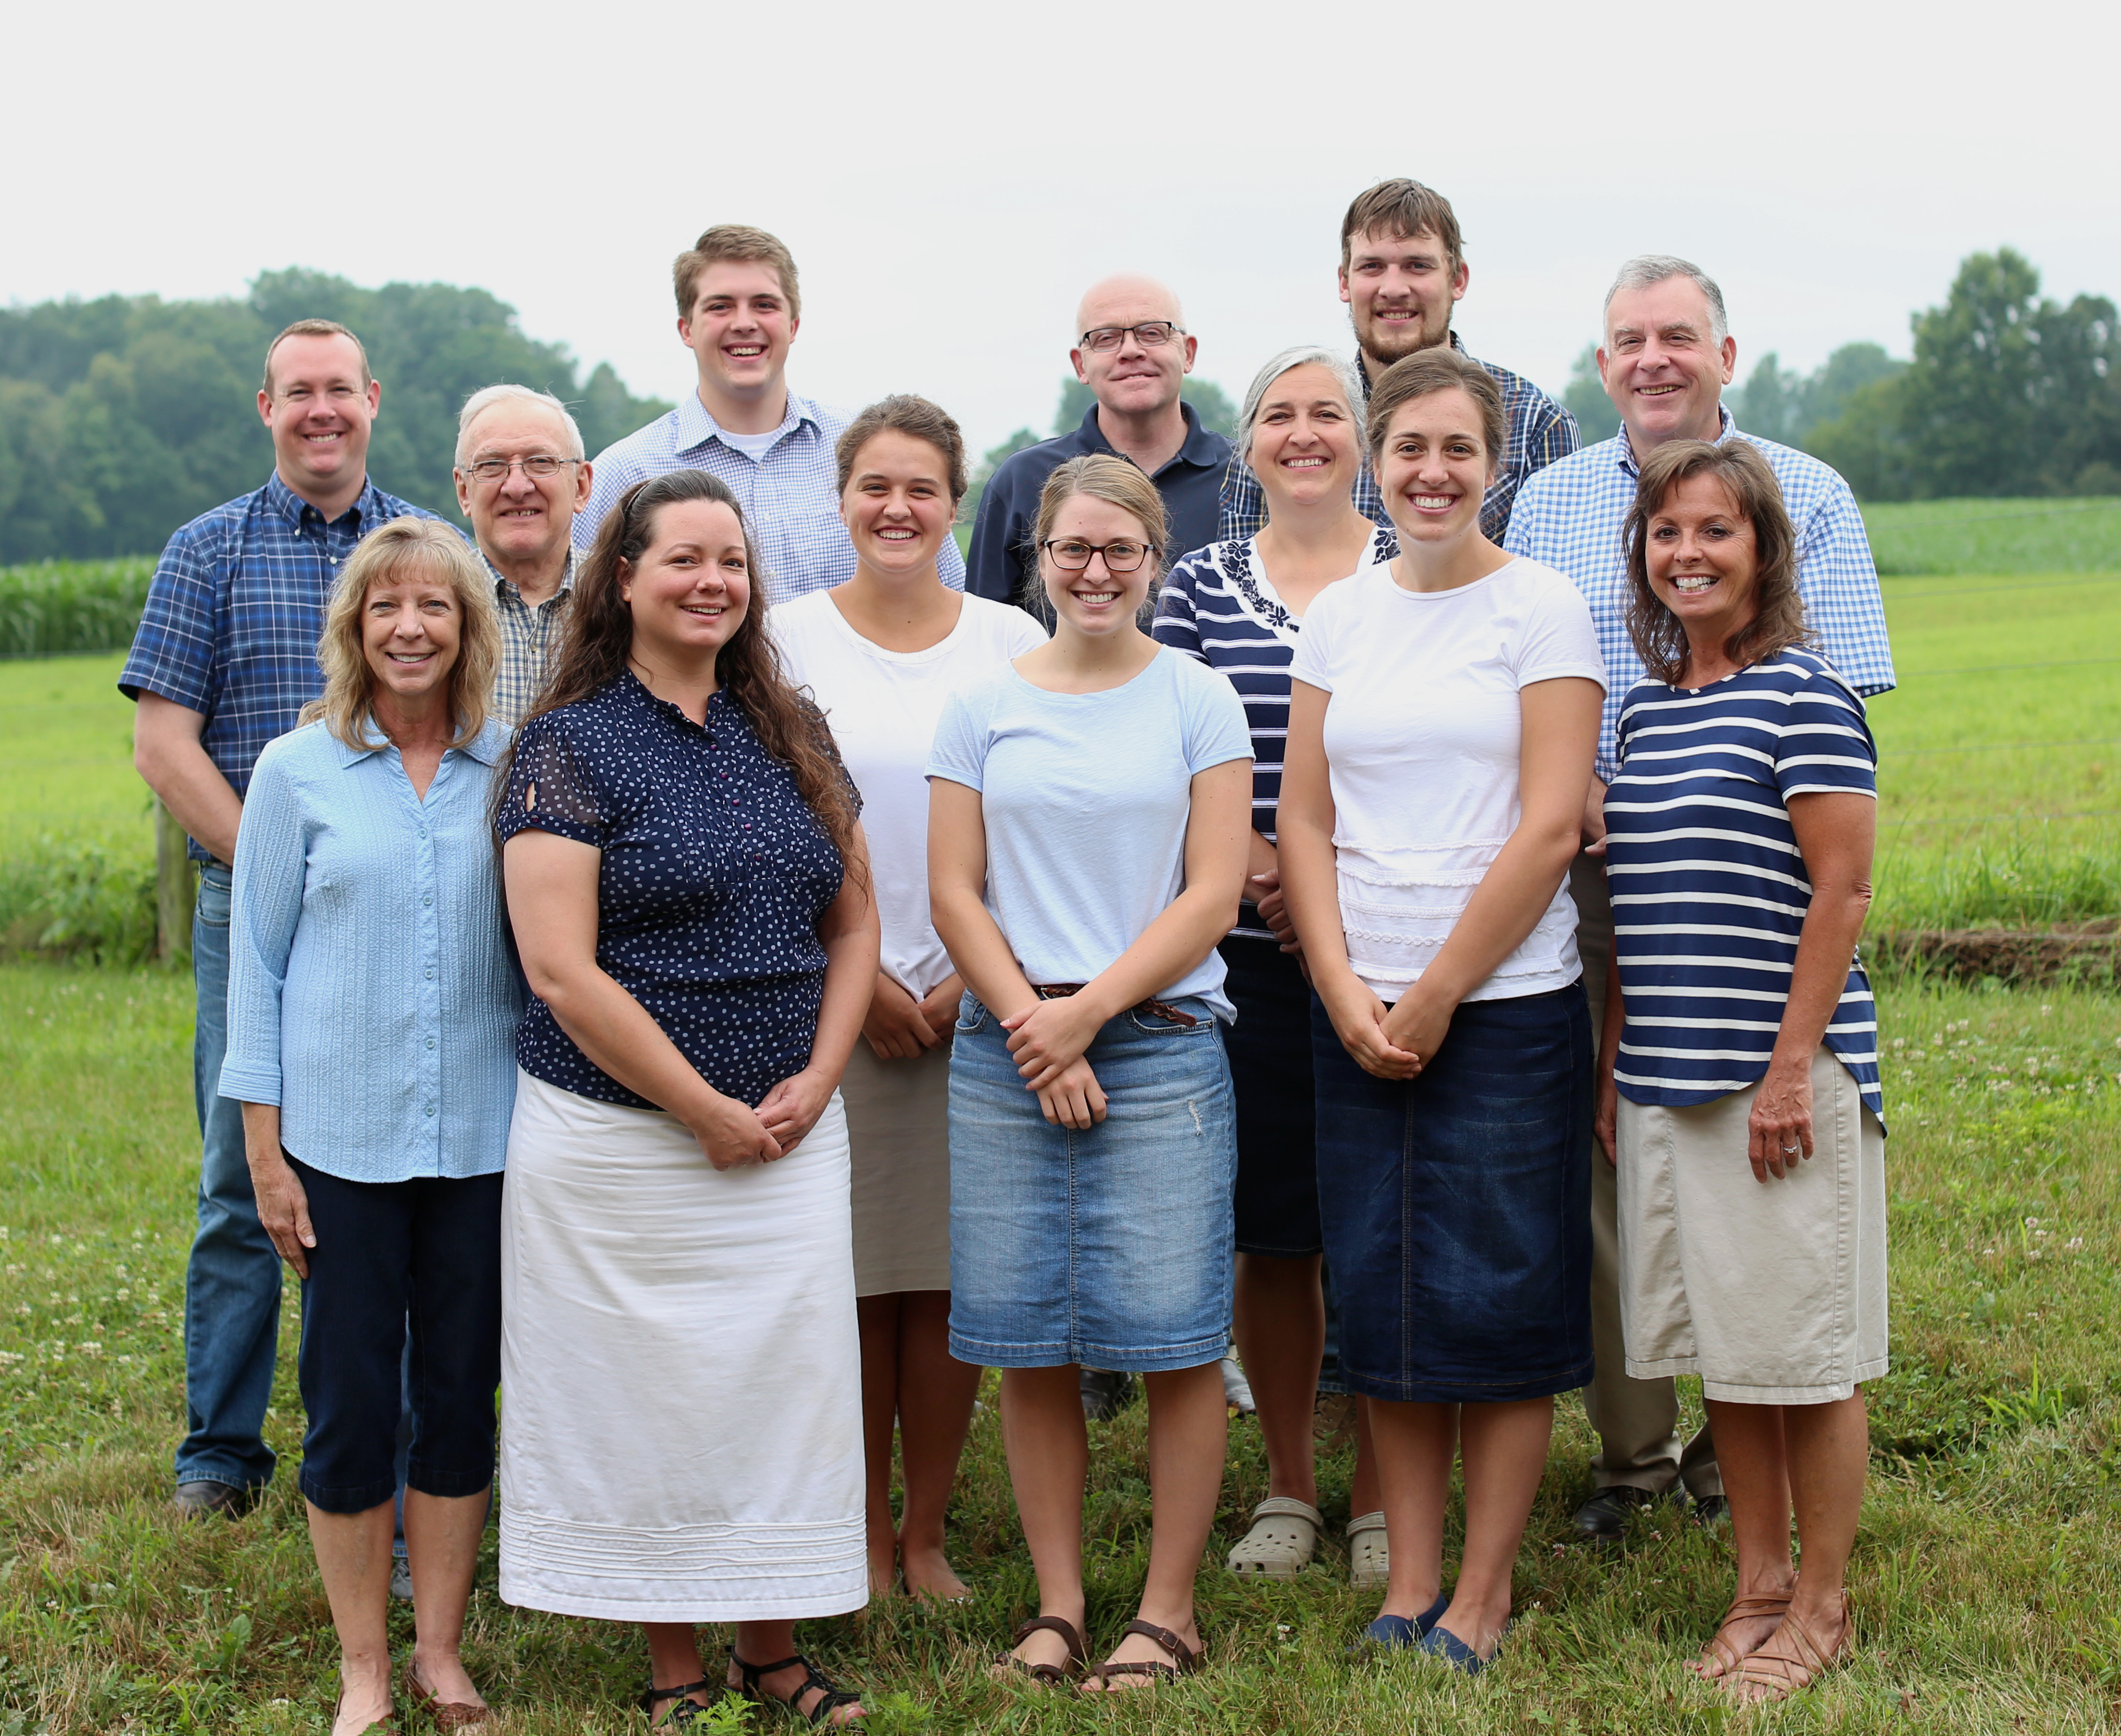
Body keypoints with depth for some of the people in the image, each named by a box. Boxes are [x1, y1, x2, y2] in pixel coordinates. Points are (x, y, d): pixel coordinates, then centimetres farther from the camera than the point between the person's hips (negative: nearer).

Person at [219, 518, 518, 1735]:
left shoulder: (512, 769, 2)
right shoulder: (300, 771, -1)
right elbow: (259, 962, 2)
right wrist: (265, 1146, -2)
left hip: (483, 1135, 2)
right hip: (342, 1138, -1)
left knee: (463, 1394, 9)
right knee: (350, 1402, 4)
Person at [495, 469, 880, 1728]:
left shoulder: (789, 733, 9)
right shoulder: (572, 745, -7)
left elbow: (854, 923, 13)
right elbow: (562, 971, -14)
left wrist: (815, 1082, -2)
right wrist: (710, 1112, -13)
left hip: (790, 1136, 5)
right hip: (620, 1138, -4)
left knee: (788, 1378, 6)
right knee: (649, 1391, 3)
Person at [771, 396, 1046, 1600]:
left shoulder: (1013, 641, 7)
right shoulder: (788, 640, 3)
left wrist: (975, 978, -5)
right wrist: (859, 978, -7)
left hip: (980, 997, 1)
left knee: (950, 1274, 3)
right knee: (851, 1276, 1)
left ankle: (926, 1535, 15)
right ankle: (864, 1537, 14)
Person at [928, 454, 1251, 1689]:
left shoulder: (1199, 701, 5)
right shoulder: (983, 708, 10)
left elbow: (1213, 895, -1)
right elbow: (955, 894, 6)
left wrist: (1091, 1009, -10)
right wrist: (1032, 1027, -7)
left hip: (1162, 1047, -2)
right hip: (1006, 1056, 2)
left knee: (1177, 1340, -3)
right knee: (1029, 1345, 4)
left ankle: (1169, 1611, 9)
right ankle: (1059, 1604, 16)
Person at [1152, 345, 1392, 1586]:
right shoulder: (1200, 585, 8)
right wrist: (1263, 866, -13)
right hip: (1250, 957, 1)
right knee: (1269, 1228, 6)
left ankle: (1380, 1498, 14)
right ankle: (1288, 1489, 21)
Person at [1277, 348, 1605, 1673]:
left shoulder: (1543, 607, -3)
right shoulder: (1340, 617, 10)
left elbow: (1550, 828, -10)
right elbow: (1304, 822, 8)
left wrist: (1435, 998, -11)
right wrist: (1345, 993, -5)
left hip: (1509, 1008, -4)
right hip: (1361, 1016, 4)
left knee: (1499, 1303, 1)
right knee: (1386, 1300, 7)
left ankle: (1482, 1598, 11)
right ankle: (1408, 1588, 16)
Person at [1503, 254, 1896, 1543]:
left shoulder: (1806, 498, 5)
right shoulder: (1550, 502, 12)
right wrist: (1586, 799, -8)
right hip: (1593, 875, 2)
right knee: (1604, 1151, 2)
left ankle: (1741, 1445, 11)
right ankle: (1633, 1445, 13)